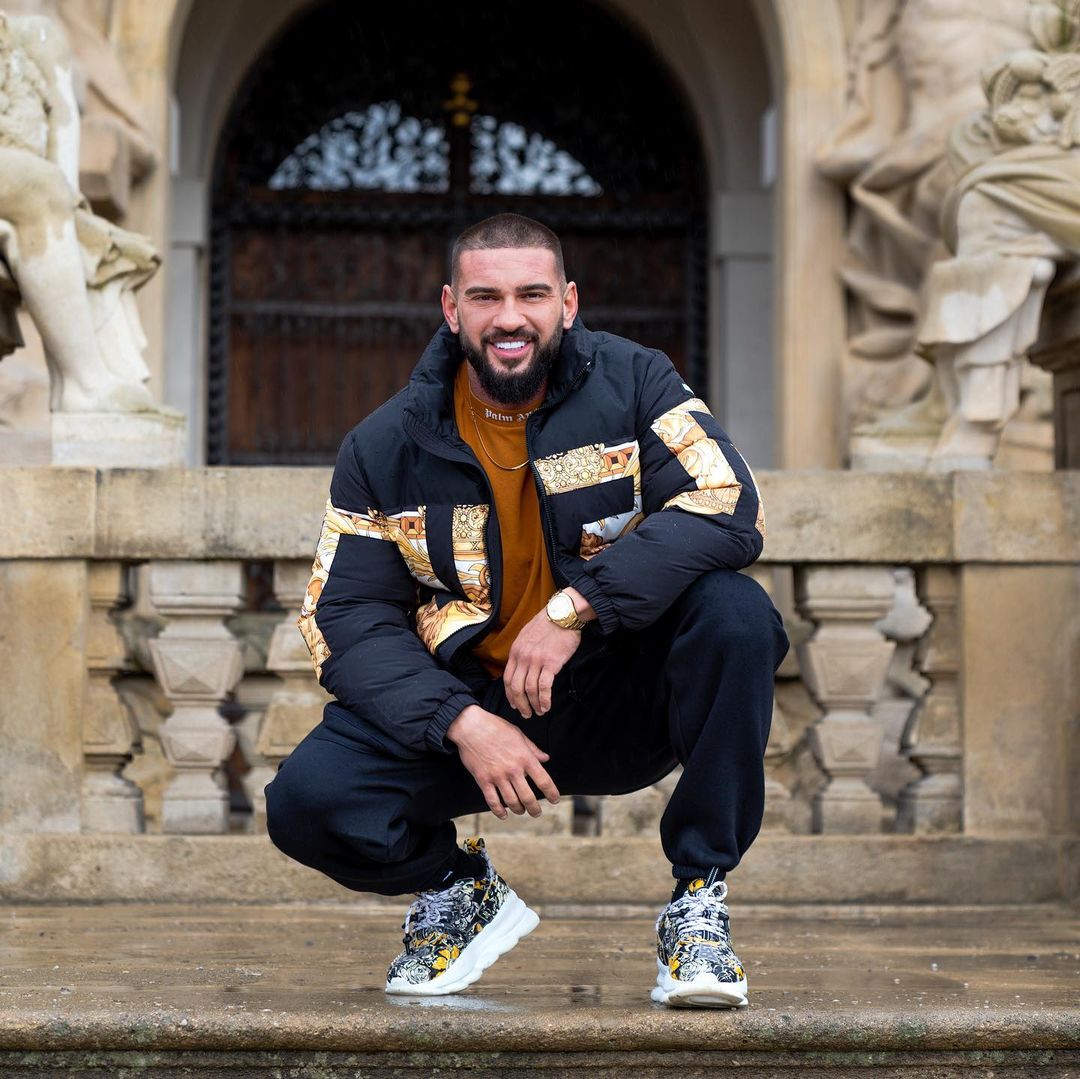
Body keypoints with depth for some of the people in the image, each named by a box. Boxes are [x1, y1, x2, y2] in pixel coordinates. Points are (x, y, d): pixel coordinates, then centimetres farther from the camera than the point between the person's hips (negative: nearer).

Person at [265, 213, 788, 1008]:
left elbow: (729, 511, -20)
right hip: (466, 701, 1)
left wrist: (576, 606, -30)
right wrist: (461, 723, -21)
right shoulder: (386, 448, -1)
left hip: (619, 696, -1)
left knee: (733, 611, -31)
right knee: (308, 803, -23)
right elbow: (349, 618, -5)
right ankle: (459, 888, 12)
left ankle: (699, 900, -15)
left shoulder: (633, 385, -5)